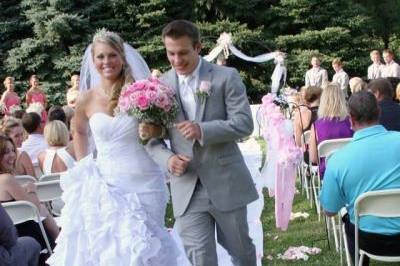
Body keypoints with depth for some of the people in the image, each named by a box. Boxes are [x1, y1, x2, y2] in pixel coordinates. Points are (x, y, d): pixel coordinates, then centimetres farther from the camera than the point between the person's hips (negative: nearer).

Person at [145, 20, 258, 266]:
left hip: (226, 182, -1)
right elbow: (152, 137, 5)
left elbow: (245, 123, -11)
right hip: (187, 188, 2)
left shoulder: (226, 77, -4)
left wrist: (203, 130, -26)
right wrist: (168, 159, -16)